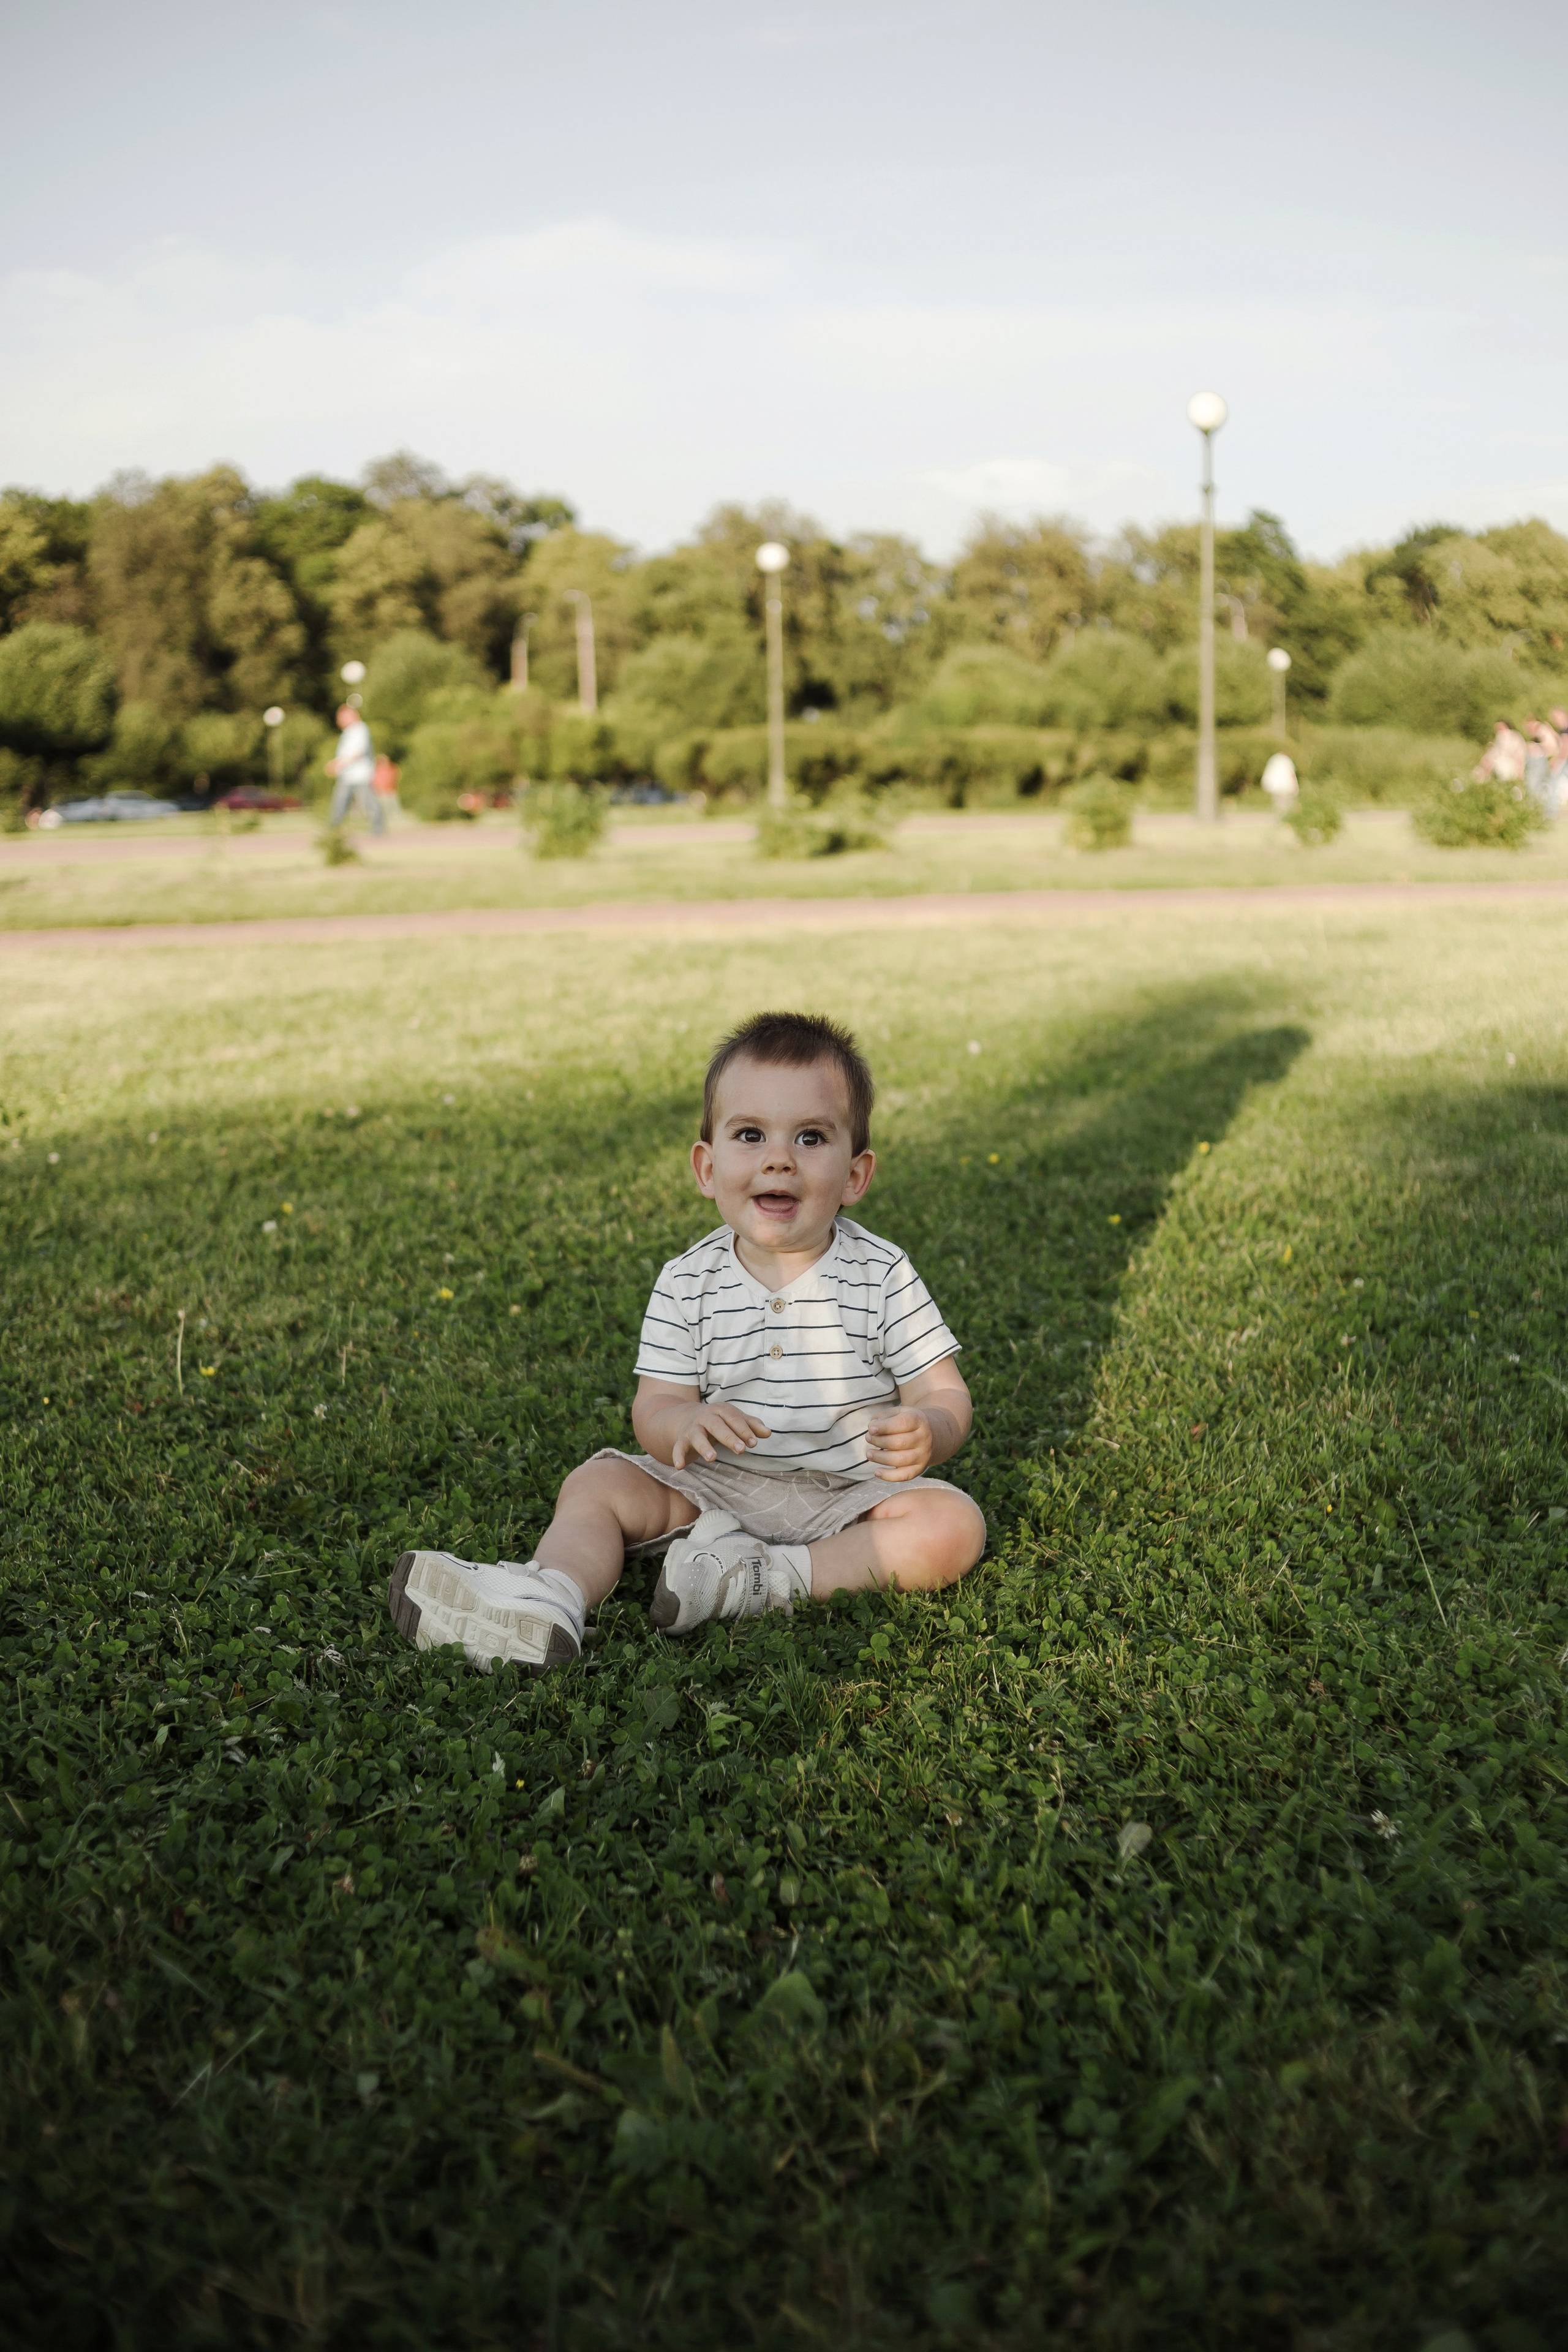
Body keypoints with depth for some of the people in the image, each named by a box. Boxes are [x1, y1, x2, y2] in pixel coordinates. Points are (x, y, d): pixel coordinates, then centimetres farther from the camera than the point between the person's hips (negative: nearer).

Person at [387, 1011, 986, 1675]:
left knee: (954, 1526, -25)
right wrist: (684, 1426, -32)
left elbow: (945, 1396, -8)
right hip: (717, 1489, 2)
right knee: (597, 1484, -10)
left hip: (848, 1497, -2)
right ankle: (548, 1598, -38)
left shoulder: (882, 1276, -9)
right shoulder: (688, 1285, -5)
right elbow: (654, 1406, -6)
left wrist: (927, 1433, -33)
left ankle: (763, 1578, -29)